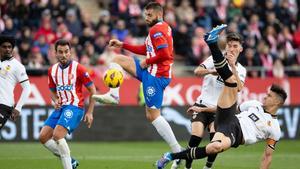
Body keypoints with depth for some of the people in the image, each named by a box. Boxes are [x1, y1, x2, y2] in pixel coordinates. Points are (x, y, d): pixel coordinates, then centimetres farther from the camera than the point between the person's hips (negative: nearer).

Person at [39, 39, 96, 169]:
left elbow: (92, 90, -4)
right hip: (60, 107, 7)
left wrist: (89, 112, -8)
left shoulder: (78, 68, -9)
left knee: (57, 135, -24)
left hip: (74, 107, -7)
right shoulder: (52, 70, 8)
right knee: (43, 137, -1)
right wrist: (55, 101, -1)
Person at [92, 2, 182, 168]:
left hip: (155, 75, -10)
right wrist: (123, 45, 24)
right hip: (152, 71, 10)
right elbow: (146, 50, 26)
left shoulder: (156, 30, -14)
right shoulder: (164, 27, 17)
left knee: (154, 116, -8)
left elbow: (164, 54, -26)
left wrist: (147, 61, -12)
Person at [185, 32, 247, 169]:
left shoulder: (240, 70, 7)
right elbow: (197, 71, -17)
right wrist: (210, 71, -37)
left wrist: (232, 67, -21)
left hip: (219, 110, 1)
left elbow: (239, 88, -13)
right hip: (202, 106, -1)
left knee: (216, 135, -24)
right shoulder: (215, 59, 0)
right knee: (196, 136, -19)